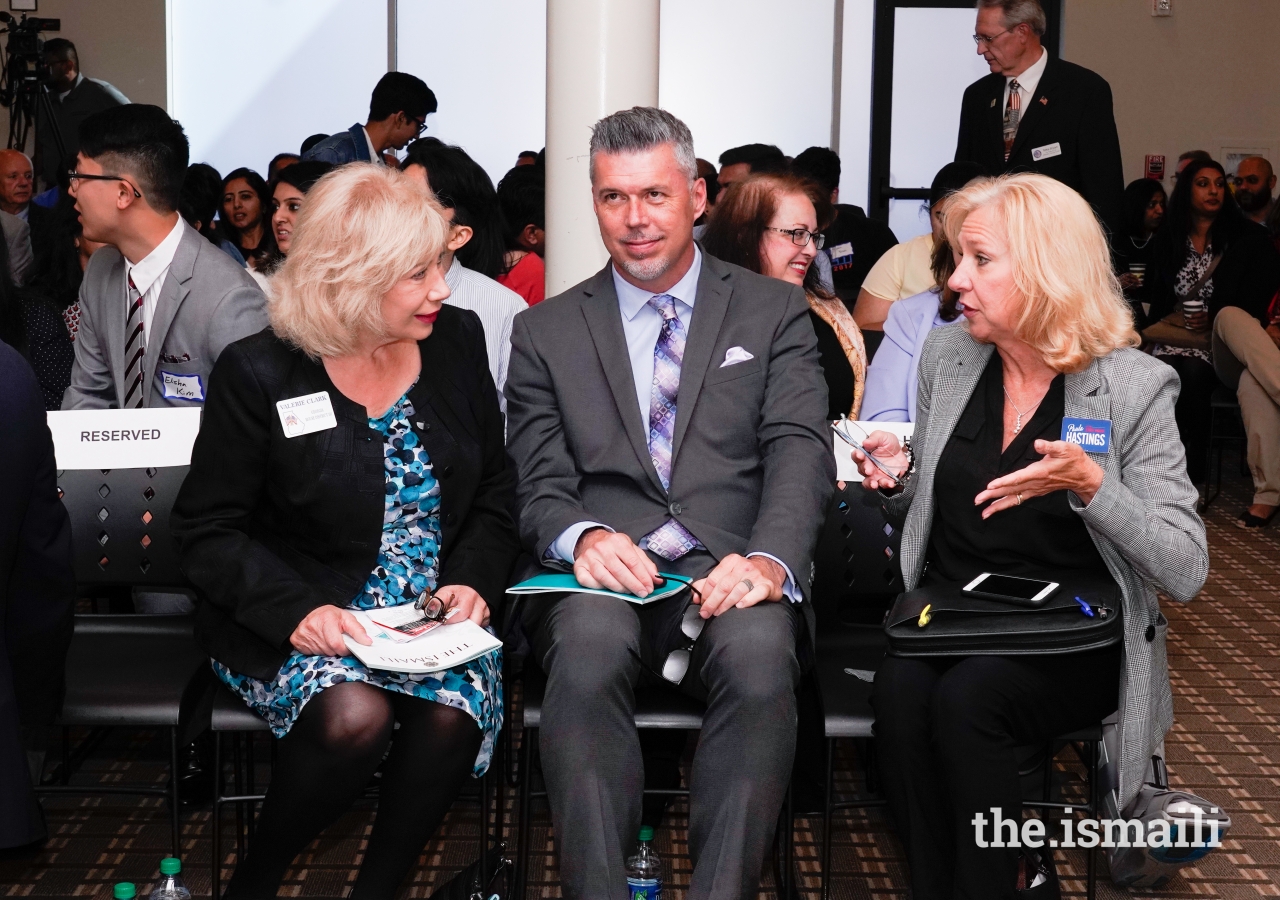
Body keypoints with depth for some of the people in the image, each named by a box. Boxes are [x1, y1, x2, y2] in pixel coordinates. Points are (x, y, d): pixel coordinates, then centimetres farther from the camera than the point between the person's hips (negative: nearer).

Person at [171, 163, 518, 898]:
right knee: (355, 718, -31)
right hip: (307, 618, -3)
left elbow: (496, 487, 9)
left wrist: (473, 581, -9)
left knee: (451, 715, -27)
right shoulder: (260, 373, -11)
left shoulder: (457, 339, 1)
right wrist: (297, 610, -22)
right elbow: (208, 528, -6)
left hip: (435, 612, 3)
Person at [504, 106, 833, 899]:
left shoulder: (775, 311, 14)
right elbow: (538, 486, 10)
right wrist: (582, 536, -16)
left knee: (760, 651, -35)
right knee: (588, 643, -35)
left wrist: (769, 558, -20)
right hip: (607, 573, 1)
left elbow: (801, 450, 1)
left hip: (732, 573, 0)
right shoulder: (547, 332, 17)